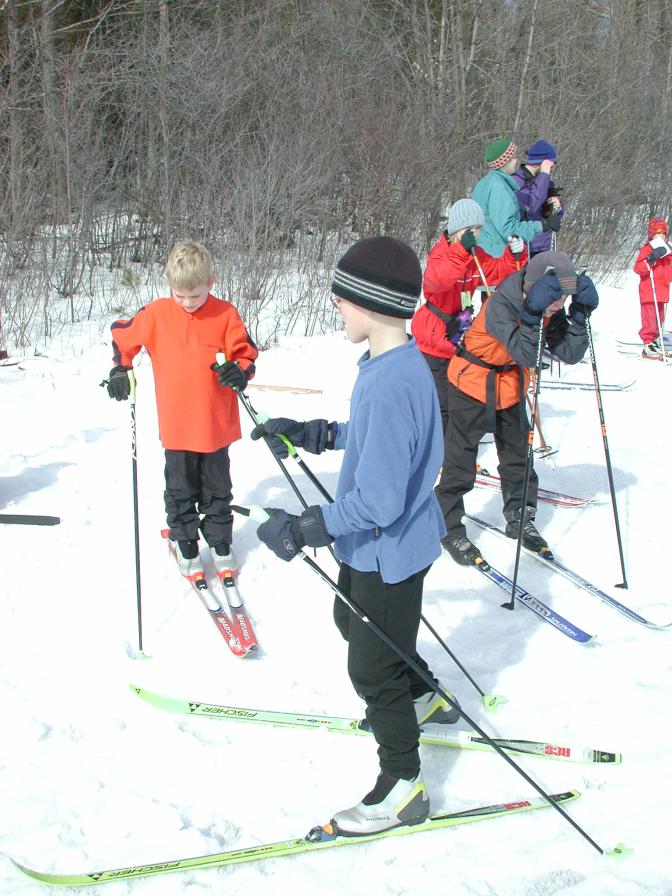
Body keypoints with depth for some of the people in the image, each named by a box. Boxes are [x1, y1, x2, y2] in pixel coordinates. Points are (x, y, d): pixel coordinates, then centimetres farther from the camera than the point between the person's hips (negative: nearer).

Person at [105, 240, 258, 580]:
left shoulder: (225, 314, -8)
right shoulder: (155, 314, -5)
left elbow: (246, 353, -2)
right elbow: (122, 336, 11)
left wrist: (238, 371, -22)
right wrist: (120, 371, 3)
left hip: (217, 424, 0)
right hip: (176, 427, 0)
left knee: (217, 488, 16)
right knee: (181, 490, 13)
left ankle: (220, 542, 33)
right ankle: (185, 545, 29)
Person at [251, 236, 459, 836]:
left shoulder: (390, 384, -34)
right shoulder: (400, 363, -2)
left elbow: (376, 502, -34)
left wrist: (303, 529, -28)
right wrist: (312, 434, 12)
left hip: (389, 550, -10)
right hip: (374, 544, 10)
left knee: (373, 669, 7)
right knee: (352, 620, 32)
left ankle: (403, 787, 26)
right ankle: (426, 699, 52)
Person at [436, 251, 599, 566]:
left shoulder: (551, 310, -12)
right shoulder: (500, 305, -32)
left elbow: (569, 354, -14)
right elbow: (526, 356, -41)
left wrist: (579, 315, -26)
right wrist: (533, 312, -51)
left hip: (512, 384, 6)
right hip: (473, 382, -6)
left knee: (518, 453, 14)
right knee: (460, 458, 0)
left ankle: (519, 519, 30)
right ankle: (449, 526, 14)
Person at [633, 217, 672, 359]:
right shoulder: (646, 249, -8)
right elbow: (638, 268, -20)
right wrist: (651, 259, -29)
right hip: (649, 291, -8)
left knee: (659, 319, 13)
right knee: (650, 318, -11)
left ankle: (654, 341, 23)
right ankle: (648, 345, -10)